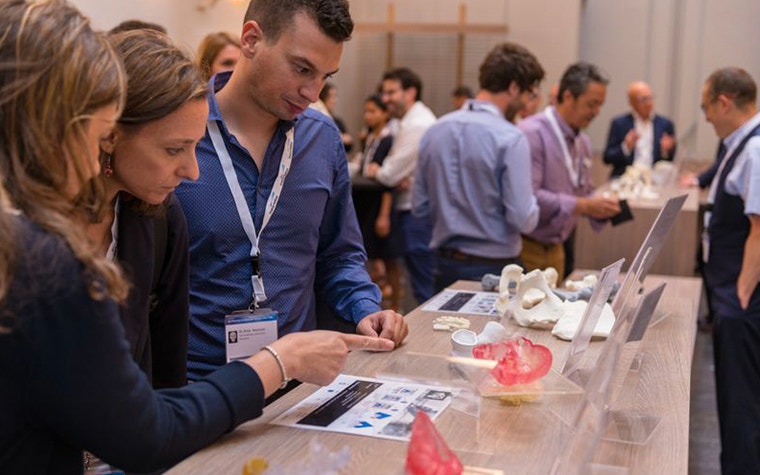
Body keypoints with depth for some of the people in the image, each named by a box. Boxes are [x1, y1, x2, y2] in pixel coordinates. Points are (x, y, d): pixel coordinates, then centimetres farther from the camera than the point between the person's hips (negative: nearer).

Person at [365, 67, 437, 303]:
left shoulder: (416, 125, -18)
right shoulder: (416, 119, 15)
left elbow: (390, 175, -18)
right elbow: (399, 167, 17)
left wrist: (374, 171, 4)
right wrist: (397, 179, -6)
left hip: (418, 213, -10)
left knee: (424, 286, -4)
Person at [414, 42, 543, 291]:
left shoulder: (435, 131, 2)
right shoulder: (510, 139, -15)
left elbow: (420, 207, 7)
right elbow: (524, 220, -17)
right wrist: (532, 200, 2)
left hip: (446, 266, 6)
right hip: (494, 268, -6)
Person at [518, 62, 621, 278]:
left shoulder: (583, 142, 12)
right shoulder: (532, 133, -17)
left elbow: (584, 193, 21)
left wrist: (600, 207, -1)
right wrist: (583, 206, -24)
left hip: (555, 249, 8)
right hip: (525, 249, -8)